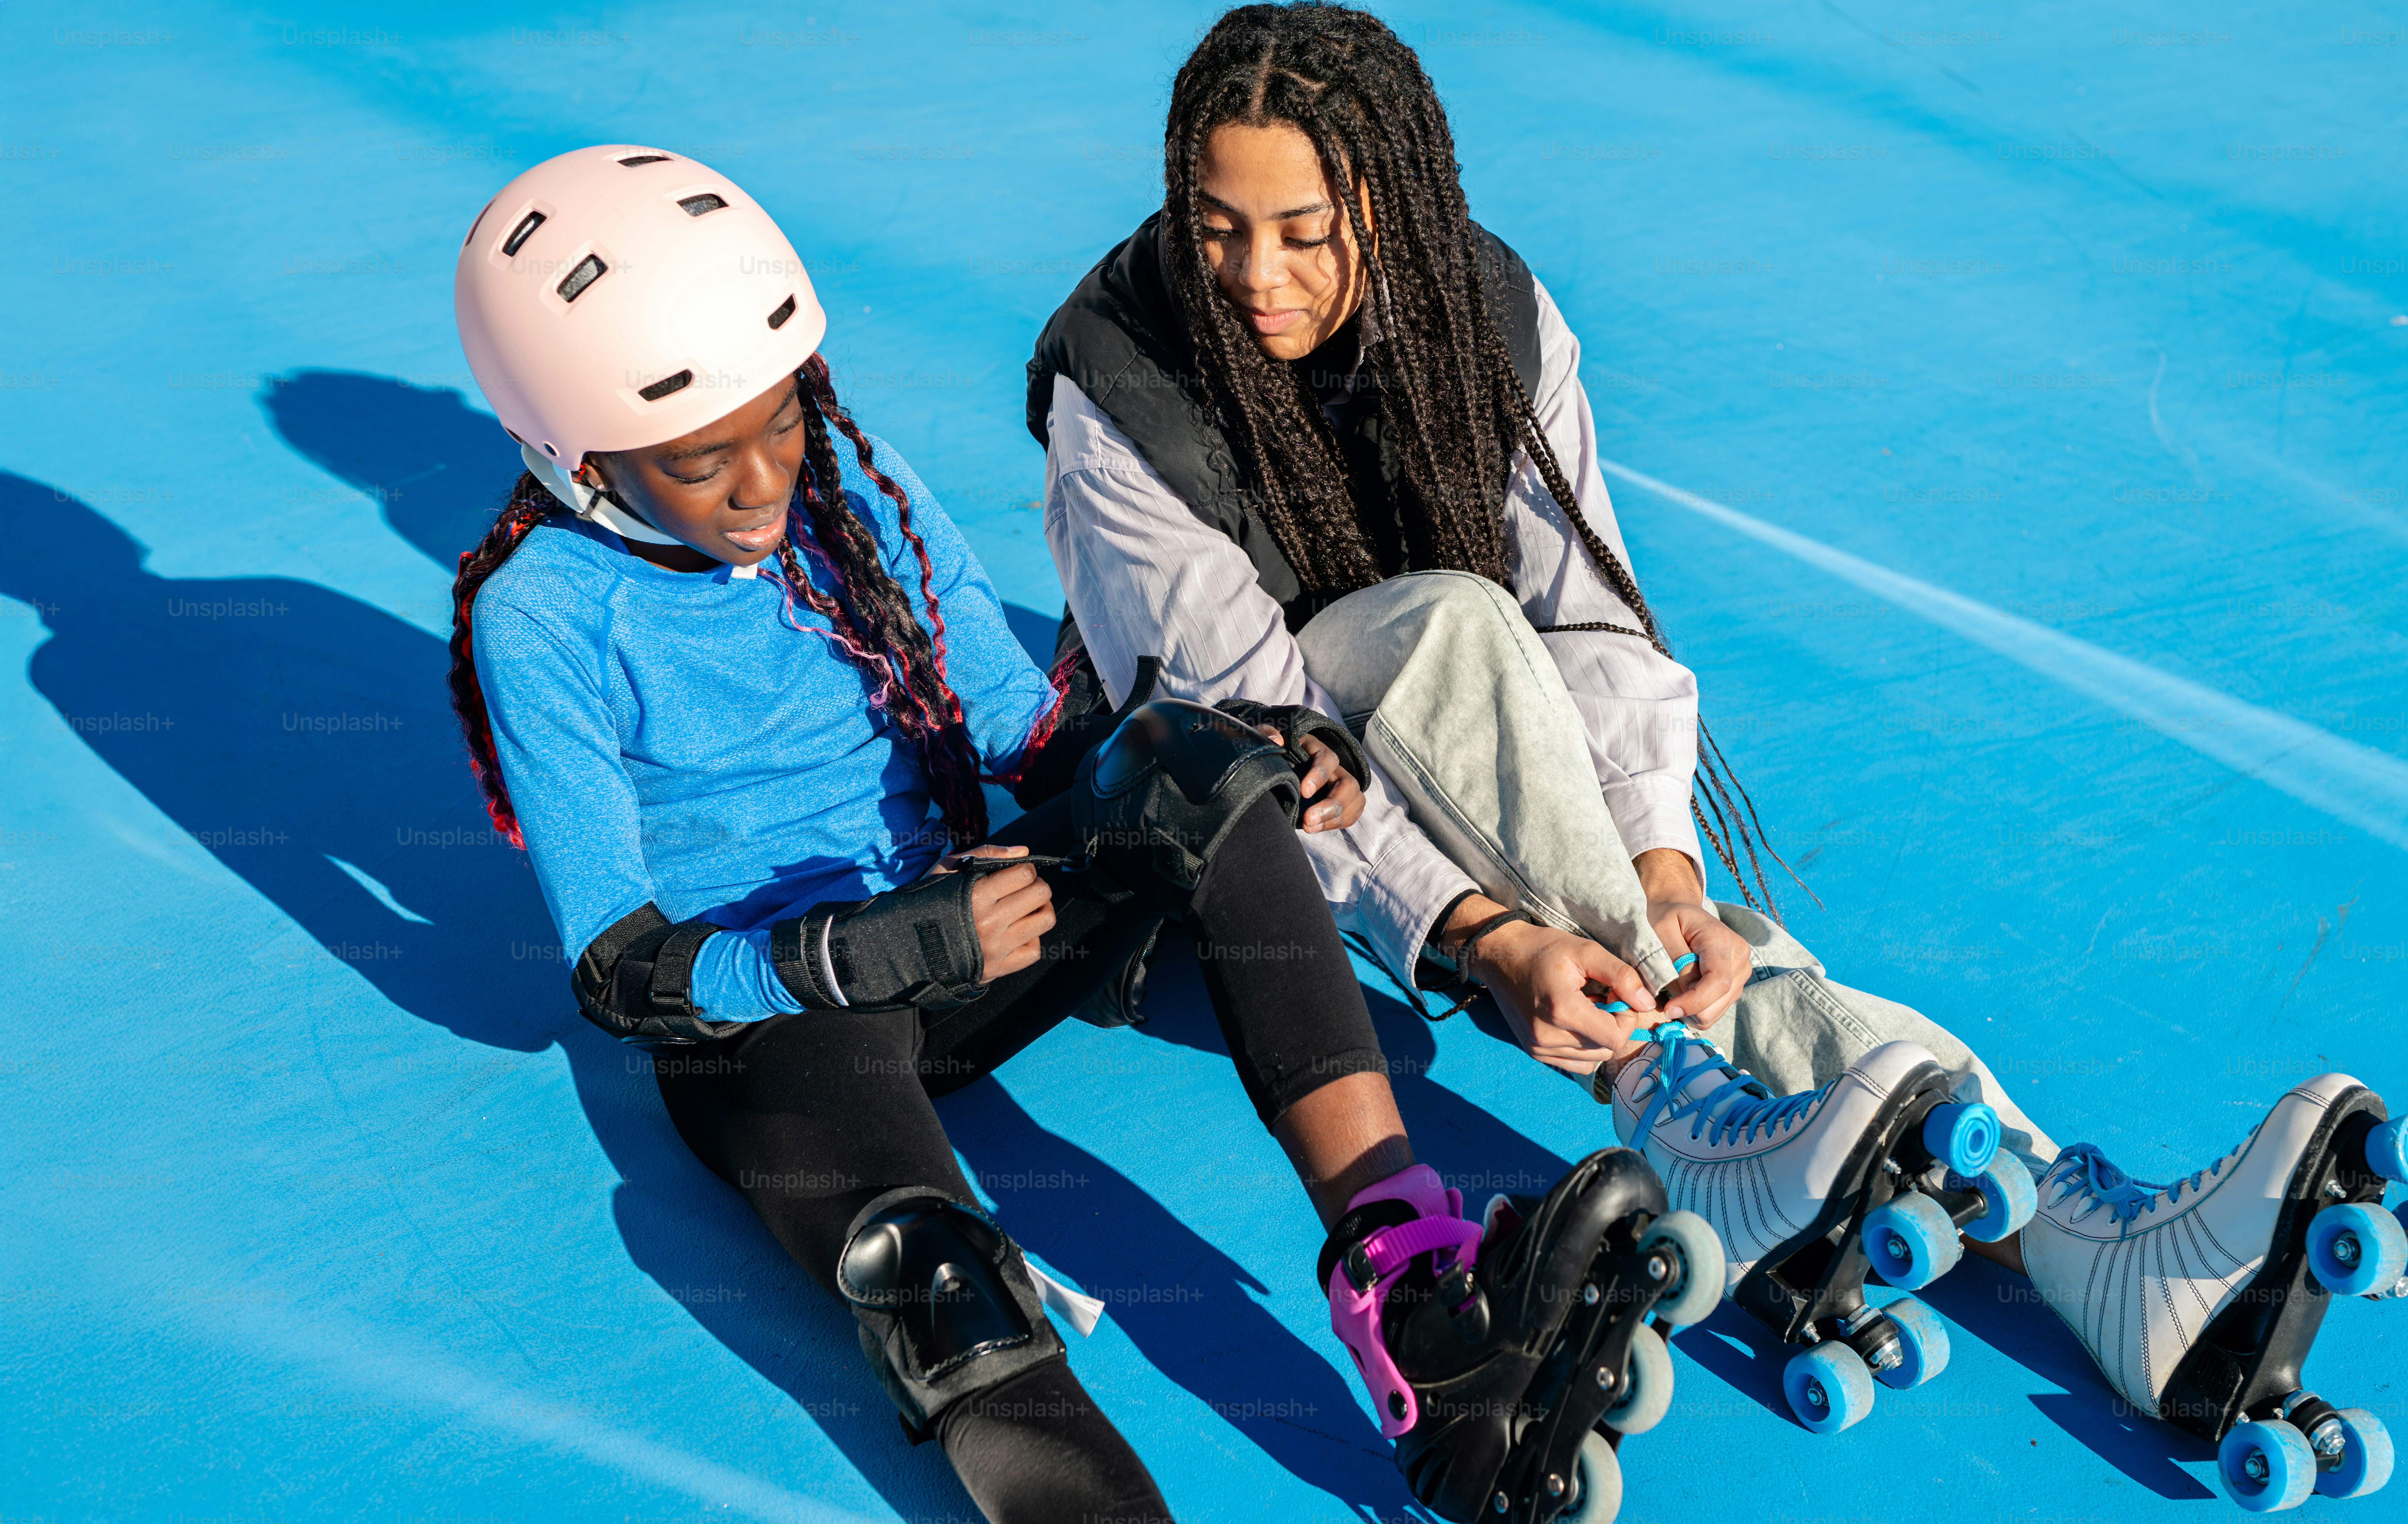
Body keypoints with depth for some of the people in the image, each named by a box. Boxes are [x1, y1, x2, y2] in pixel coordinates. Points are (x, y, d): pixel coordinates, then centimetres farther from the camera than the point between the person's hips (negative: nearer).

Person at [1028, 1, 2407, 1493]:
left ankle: (2060, 1213, -40)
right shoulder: (1120, 397, -22)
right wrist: (1491, 938, -38)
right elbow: (1245, 729, -26)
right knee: (1455, 617, -35)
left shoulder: (1489, 312, -11)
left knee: (1696, 912, -27)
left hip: (1482, 747, 3)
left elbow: (1590, 618, -16)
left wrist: (1663, 875, -33)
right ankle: (1670, 1093, -40)